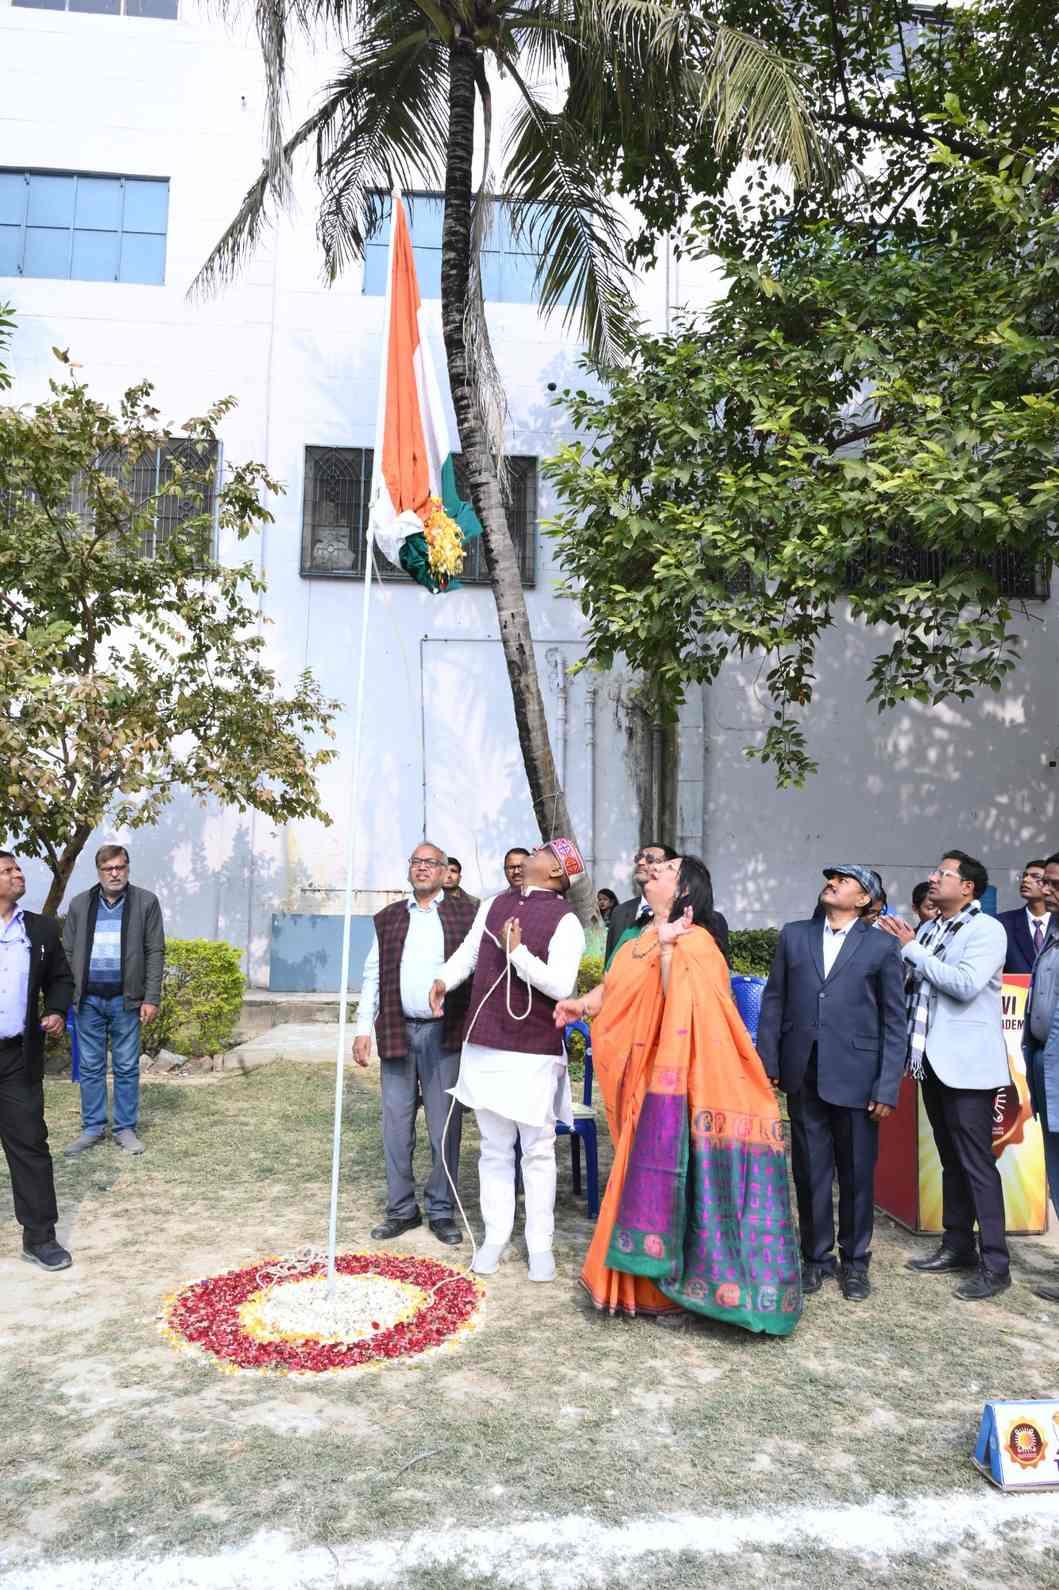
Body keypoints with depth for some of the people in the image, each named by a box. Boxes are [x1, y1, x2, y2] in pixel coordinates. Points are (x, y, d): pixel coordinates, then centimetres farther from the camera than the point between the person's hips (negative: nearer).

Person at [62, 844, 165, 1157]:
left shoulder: (146, 902, 0)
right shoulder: (80, 904, 8)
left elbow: (155, 953, -1)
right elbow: (68, 953, 9)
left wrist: (152, 998, -7)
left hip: (126, 999, -2)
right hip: (88, 999, 2)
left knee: (127, 1069, 5)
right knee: (90, 1068, 8)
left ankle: (125, 1129, 15)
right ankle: (93, 1128, 19)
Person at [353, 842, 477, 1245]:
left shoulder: (464, 915, 4)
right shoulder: (388, 919, 12)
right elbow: (372, 976, 11)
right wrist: (364, 1027, 4)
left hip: (445, 1034, -2)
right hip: (397, 1032, 3)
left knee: (445, 1128, 4)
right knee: (397, 1126, 8)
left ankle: (441, 1210, 18)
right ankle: (401, 1209, 22)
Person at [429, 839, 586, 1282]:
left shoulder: (565, 921, -9)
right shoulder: (494, 904, 9)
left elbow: (561, 986, -17)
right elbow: (468, 951, 14)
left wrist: (518, 952, -21)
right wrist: (444, 980, -3)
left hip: (534, 1051, -5)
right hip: (484, 1045, 5)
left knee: (537, 1151, 7)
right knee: (494, 1148, 14)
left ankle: (540, 1244, 19)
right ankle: (495, 1236, 26)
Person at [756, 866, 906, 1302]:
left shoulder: (882, 947, 0)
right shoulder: (793, 936, 8)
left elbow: (894, 1021, -1)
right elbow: (774, 1001, 7)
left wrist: (888, 1087, -6)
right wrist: (767, 1064, 1)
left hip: (856, 1078, -2)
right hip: (804, 1076, 2)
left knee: (857, 1174, 9)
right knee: (810, 1172, 11)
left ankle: (854, 1261, 27)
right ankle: (815, 1256, 26)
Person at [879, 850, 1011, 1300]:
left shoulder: (986, 930, -10)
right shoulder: (927, 929, 11)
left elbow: (965, 985, -23)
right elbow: (913, 984, 10)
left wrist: (911, 949, -17)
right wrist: (899, 949, -5)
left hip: (966, 1063, -7)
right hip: (933, 1061, 8)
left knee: (976, 1163, -3)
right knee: (951, 1161, 16)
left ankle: (995, 1264, 6)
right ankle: (957, 1246, 27)